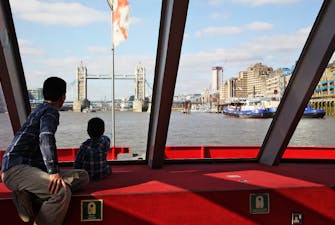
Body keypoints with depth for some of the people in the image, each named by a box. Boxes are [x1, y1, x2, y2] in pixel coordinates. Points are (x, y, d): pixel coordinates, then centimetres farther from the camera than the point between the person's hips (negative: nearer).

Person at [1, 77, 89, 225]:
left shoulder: (40, 110, 24)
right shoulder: (51, 111, -6)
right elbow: (46, 138, -25)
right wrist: (54, 172, -35)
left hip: (31, 168, 10)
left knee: (82, 176, -2)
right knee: (62, 192, -34)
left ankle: (27, 193, -15)